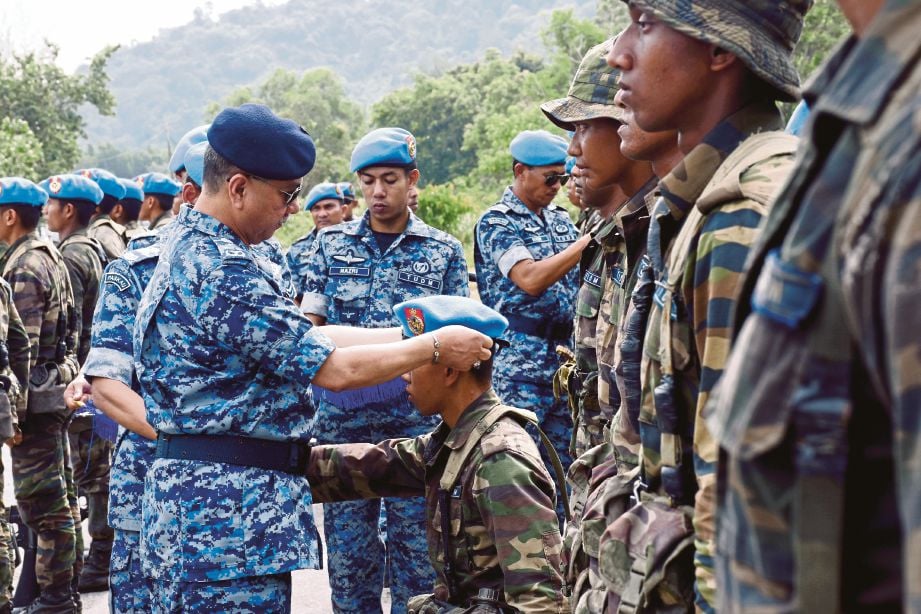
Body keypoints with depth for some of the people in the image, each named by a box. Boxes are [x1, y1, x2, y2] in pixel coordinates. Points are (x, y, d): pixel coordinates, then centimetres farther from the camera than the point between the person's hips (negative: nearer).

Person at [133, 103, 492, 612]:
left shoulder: (184, 246, 13)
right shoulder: (222, 271, -20)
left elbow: (305, 339, 15)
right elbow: (334, 369, -16)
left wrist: (407, 334, 11)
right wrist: (434, 346, -4)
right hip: (230, 516, -11)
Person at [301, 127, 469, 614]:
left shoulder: (443, 251, 5)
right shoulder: (332, 243, 9)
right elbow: (309, 326, 10)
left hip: (415, 421, -1)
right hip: (343, 416, 1)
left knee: (415, 544, 2)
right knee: (347, 546, 6)